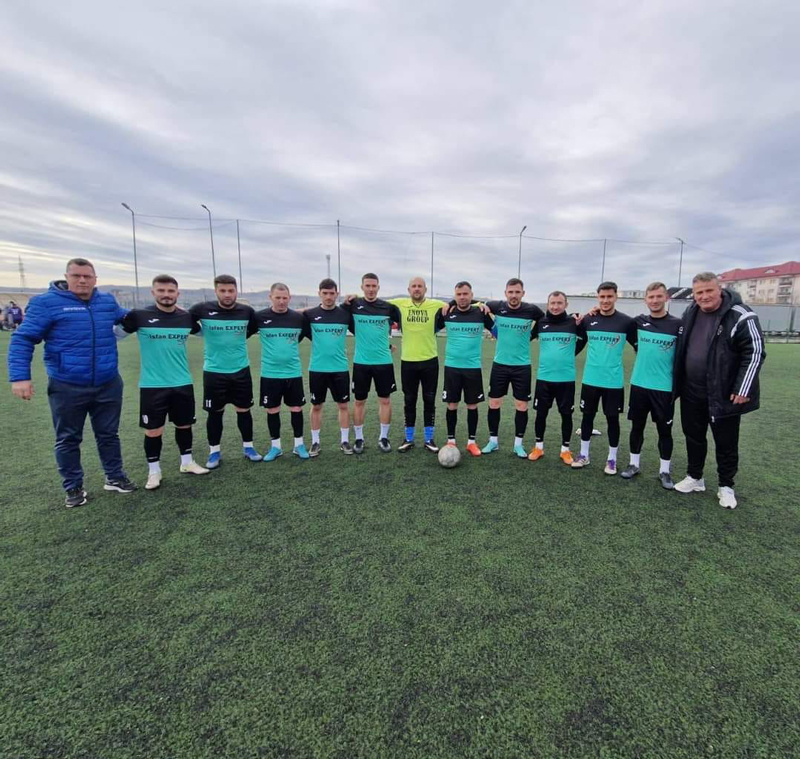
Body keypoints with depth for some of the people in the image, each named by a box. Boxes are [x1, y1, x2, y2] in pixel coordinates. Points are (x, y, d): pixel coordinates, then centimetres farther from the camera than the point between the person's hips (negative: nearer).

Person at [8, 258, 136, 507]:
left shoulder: (108, 301, 6)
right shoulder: (46, 302, -8)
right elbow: (22, 340, -8)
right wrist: (19, 376, -16)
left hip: (108, 385, 3)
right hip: (67, 387, -3)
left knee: (108, 434, 15)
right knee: (68, 439, 11)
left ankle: (115, 477, 31)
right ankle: (73, 487, 27)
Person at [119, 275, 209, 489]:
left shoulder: (187, 317, 2)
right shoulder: (139, 316, -8)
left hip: (183, 384, 3)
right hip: (152, 386, -3)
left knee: (184, 425, 15)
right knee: (153, 431, 5)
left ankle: (187, 462, 33)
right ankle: (154, 472, 24)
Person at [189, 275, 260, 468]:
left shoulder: (247, 311, -4)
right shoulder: (203, 309, -10)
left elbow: (253, 329, 15)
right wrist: (207, 334, -1)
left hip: (241, 370, 2)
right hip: (213, 371, -1)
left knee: (244, 410, 10)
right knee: (215, 412, 9)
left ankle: (248, 447, 26)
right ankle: (214, 452, 24)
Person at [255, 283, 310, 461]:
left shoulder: (298, 318, -2)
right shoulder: (260, 317, -5)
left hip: (294, 373, 1)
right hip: (269, 374, 0)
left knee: (296, 409, 7)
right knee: (272, 410, 8)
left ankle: (299, 445, 22)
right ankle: (275, 446, 24)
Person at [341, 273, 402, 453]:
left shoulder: (388, 307, 0)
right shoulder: (353, 305, -1)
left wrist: (388, 340, 6)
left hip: (384, 361, 1)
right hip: (361, 362, 0)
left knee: (385, 400, 5)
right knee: (359, 401, 6)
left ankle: (383, 437, 19)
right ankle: (359, 438, 20)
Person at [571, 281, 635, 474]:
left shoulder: (626, 322, -5)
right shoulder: (588, 320, 0)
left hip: (614, 381, -2)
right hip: (590, 379, 2)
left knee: (612, 419, 8)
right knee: (587, 416, 11)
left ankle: (612, 459, 22)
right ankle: (584, 455, 24)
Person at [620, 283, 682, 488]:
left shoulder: (677, 325, -6)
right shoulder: (638, 322, 1)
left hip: (664, 387, -2)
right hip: (639, 384, 2)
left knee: (665, 430, 6)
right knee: (637, 426, 11)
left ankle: (664, 471, 19)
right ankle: (634, 464, 24)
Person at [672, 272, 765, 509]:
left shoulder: (741, 317, -14)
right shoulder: (689, 314, 4)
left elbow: (755, 353, -13)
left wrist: (743, 389, -17)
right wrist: (677, 382, 14)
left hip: (724, 395, -5)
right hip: (692, 392, 5)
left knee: (726, 443, 8)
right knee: (693, 436, 16)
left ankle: (726, 486, 25)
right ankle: (695, 478, 33)